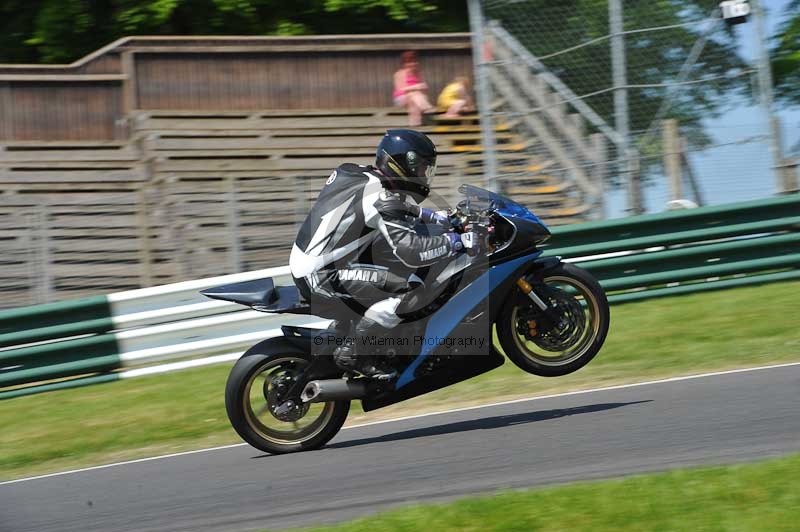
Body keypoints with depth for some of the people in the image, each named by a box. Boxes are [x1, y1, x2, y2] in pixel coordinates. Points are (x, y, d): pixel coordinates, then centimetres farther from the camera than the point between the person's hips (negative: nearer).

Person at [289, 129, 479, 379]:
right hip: (321, 279, -10)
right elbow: (409, 250, -28)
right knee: (411, 289, -18)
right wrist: (458, 242, -18)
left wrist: (430, 216, 29)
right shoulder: (378, 200, -19)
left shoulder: (359, 175, 9)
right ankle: (352, 351, -9)